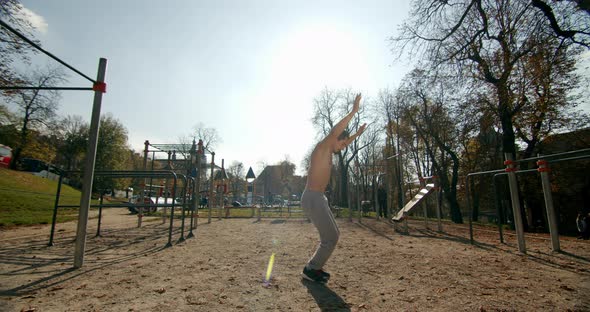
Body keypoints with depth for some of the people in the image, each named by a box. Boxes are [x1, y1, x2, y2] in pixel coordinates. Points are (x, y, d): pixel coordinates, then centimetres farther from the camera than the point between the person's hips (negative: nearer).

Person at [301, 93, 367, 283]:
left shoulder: (327, 151, 19)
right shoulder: (321, 147, -9)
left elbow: (344, 144, 38)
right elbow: (334, 132, -27)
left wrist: (357, 134, 39)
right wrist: (353, 111, -21)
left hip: (317, 199, 10)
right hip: (313, 199, -10)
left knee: (333, 235, 17)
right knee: (331, 238, -4)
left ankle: (315, 267, 25)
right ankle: (311, 270, 10)